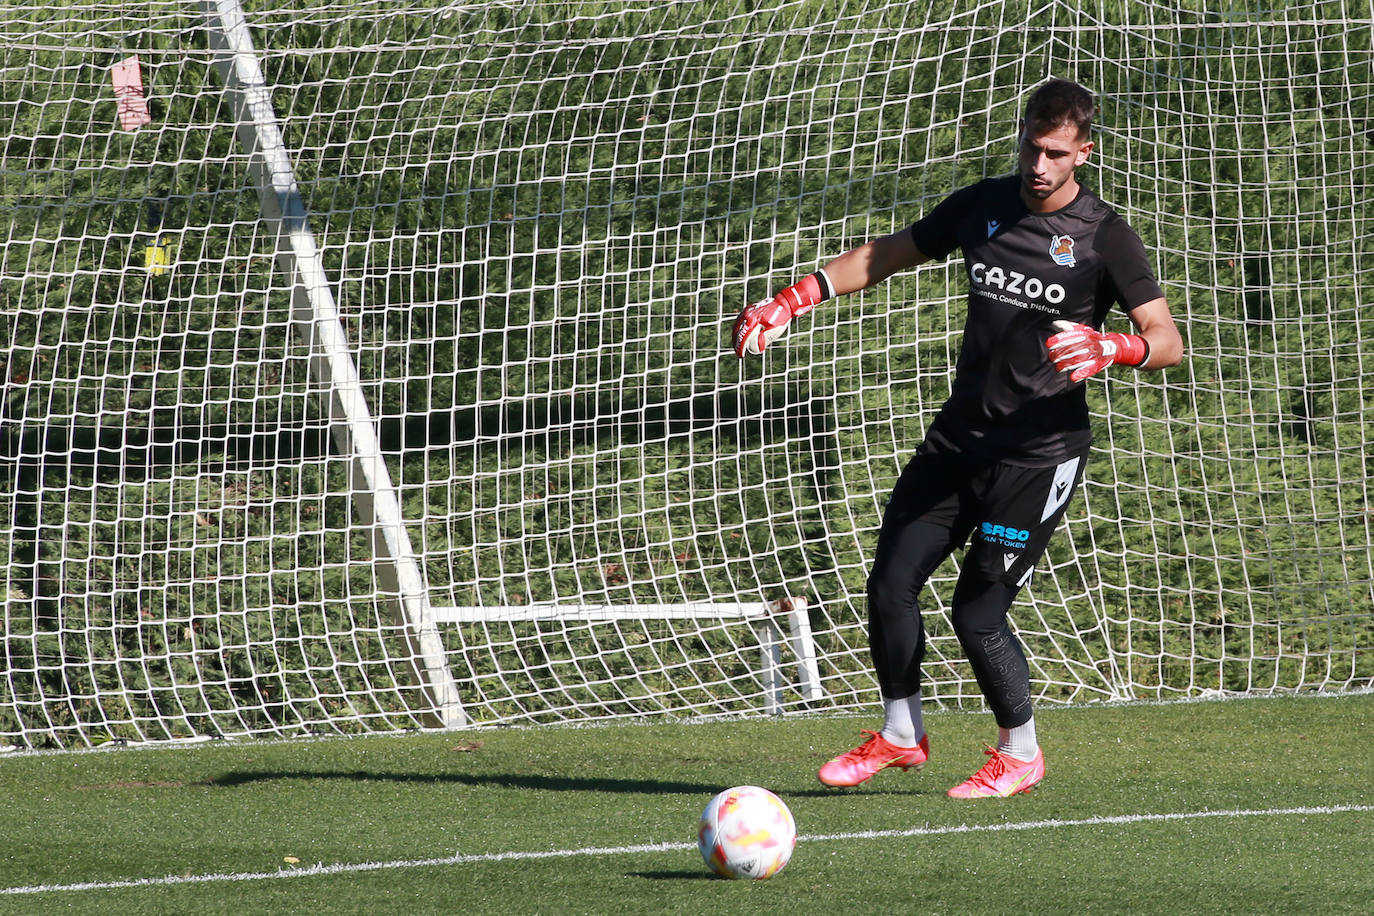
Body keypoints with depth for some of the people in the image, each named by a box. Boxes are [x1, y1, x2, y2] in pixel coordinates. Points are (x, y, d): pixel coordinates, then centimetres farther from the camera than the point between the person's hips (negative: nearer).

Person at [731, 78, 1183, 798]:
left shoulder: (1104, 238, -9)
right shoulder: (982, 206, 5)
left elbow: (1169, 342, -12)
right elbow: (889, 254, 17)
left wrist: (1110, 348, -33)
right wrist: (791, 300, 8)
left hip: (1040, 453, -6)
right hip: (959, 435, 6)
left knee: (977, 611, -9)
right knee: (890, 584, 1)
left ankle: (1021, 753, 13)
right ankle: (901, 734, 22)